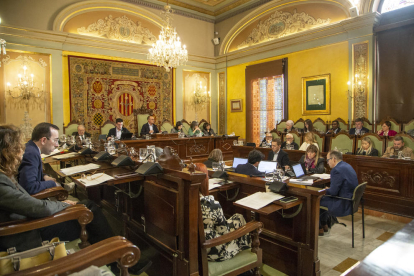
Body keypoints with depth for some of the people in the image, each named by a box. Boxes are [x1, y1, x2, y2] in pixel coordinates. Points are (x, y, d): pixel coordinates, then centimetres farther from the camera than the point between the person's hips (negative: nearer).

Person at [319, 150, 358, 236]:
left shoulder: (337, 170, -24)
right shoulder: (346, 165, 8)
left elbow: (333, 192, -22)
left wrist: (325, 190, -2)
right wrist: (328, 190, 10)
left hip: (343, 205, -10)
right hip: (351, 201, 10)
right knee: (324, 197, 23)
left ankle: (319, 228, 18)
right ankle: (324, 225, 32)